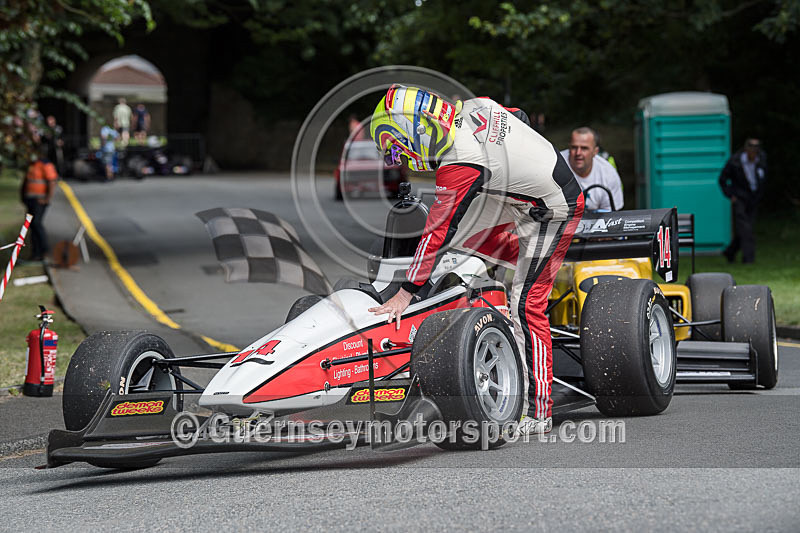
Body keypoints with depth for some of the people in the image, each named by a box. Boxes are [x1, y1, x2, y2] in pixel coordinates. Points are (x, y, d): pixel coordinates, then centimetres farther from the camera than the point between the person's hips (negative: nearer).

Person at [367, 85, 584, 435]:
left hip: (552, 215, -9)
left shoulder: (460, 166, -28)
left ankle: (538, 414, -8)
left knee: (526, 306, -10)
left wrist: (405, 294, -19)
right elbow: (520, 117, 13)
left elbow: (438, 232, -25)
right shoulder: (474, 107, -6)